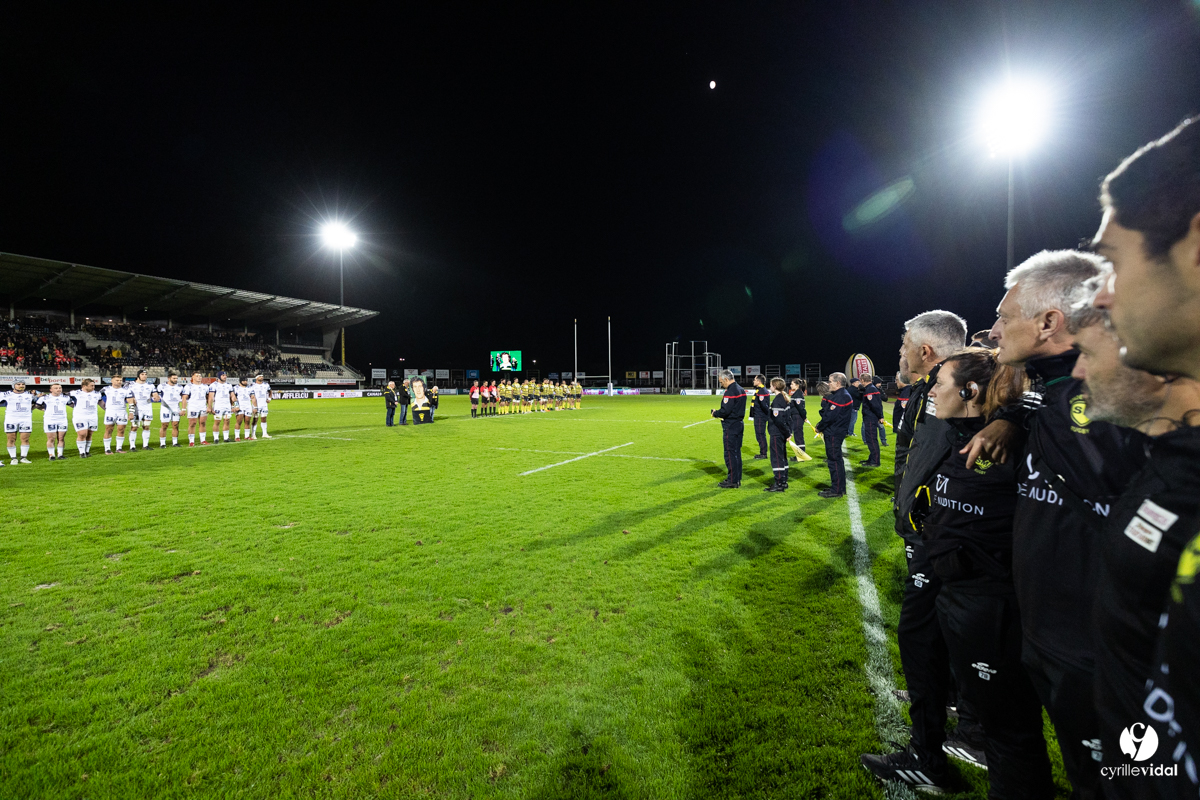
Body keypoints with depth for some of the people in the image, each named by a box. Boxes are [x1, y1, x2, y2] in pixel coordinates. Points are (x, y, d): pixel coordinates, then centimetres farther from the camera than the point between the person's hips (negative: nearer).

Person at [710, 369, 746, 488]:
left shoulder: (730, 392, -18)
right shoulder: (741, 390, 13)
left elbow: (725, 410, -24)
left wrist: (715, 413, -5)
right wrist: (719, 413, 10)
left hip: (730, 427, -10)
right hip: (739, 424, 10)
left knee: (730, 453, -3)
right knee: (737, 453, 15)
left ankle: (732, 481, 2)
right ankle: (737, 479, 22)